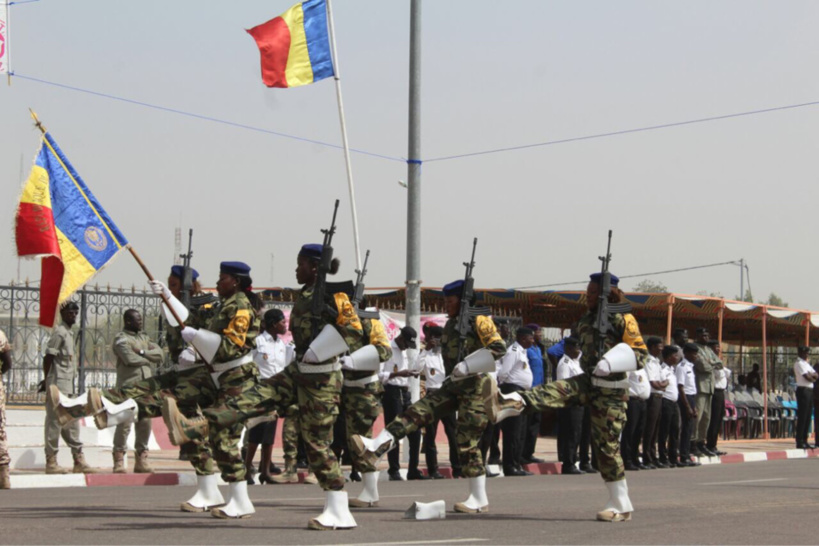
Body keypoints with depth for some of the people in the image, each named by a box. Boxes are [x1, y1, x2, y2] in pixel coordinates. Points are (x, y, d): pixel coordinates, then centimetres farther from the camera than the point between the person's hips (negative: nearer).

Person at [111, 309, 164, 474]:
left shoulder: (144, 338, 20)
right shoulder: (121, 339, -2)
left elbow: (160, 353, 7)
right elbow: (130, 359, -17)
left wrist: (142, 352, -8)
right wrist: (149, 360, -1)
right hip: (129, 386, -7)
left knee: (145, 423, 6)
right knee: (124, 423, -9)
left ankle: (141, 459, 14)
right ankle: (119, 460, -6)